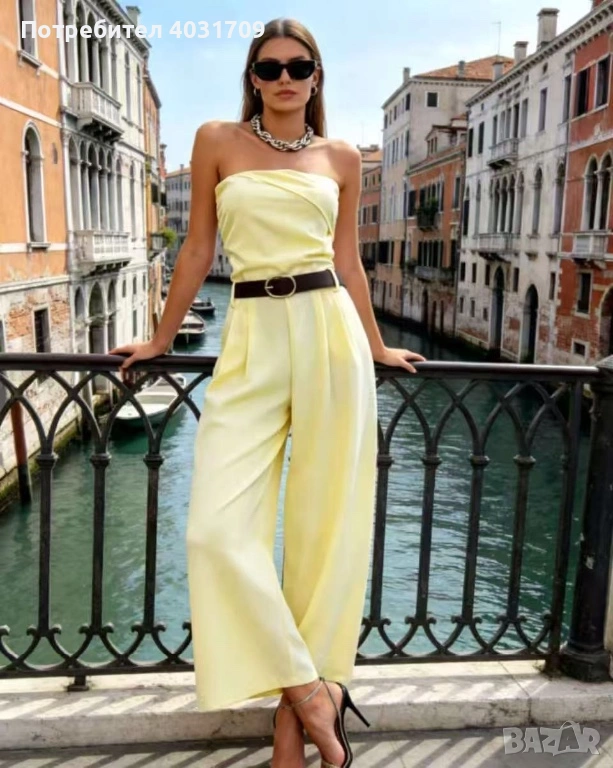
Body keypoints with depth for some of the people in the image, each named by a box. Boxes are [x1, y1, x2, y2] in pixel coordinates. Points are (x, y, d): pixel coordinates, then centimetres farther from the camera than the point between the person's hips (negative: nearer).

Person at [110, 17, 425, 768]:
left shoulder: (341, 157, 12)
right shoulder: (217, 141, 9)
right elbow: (197, 248, 13)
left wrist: (376, 347, 22)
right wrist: (161, 339, 16)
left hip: (331, 332, 1)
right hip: (251, 341, 0)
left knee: (326, 524, 1)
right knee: (218, 527, -12)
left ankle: (293, 704, 17)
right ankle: (310, 689, 6)